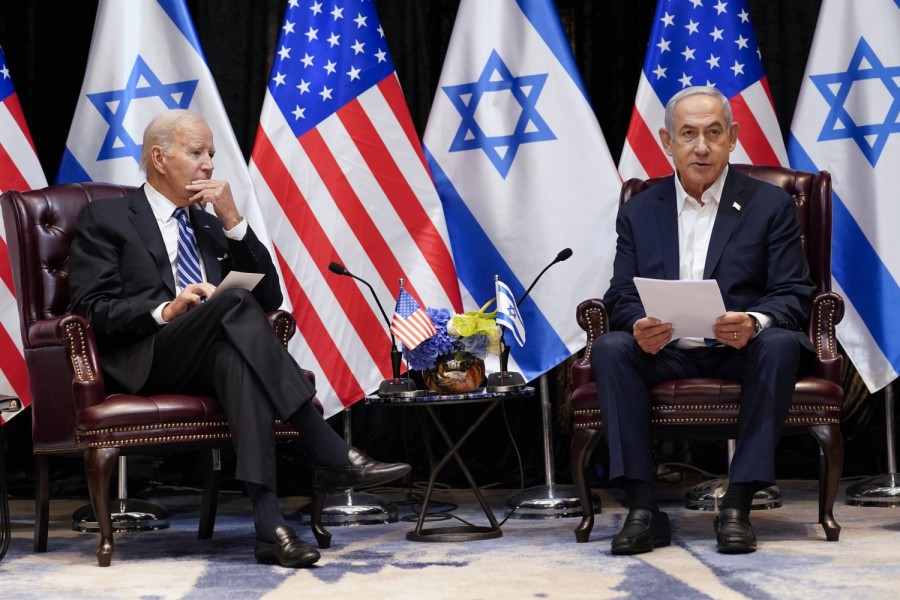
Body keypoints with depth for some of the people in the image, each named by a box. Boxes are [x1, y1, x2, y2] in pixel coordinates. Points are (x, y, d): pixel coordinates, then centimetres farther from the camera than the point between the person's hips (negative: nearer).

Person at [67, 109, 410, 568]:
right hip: (144, 364, -4)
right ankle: (330, 456, -39)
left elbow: (269, 298, 16)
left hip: (209, 359, 4)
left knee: (234, 353, -36)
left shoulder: (210, 224, 26)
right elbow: (90, 310, -2)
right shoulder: (104, 218, 11)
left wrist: (232, 220, 6)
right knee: (233, 302, -32)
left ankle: (268, 522, -50)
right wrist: (165, 311, -19)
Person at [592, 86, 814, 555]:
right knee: (609, 348, -27)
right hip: (664, 353, 2)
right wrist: (638, 325, -21)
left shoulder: (771, 205, 4)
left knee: (780, 345, -33)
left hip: (741, 350, -1)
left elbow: (794, 295, -3)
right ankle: (643, 510, -29)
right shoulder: (638, 212, 11)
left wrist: (755, 322, -27)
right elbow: (620, 296, 5)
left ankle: (737, 506, -30)